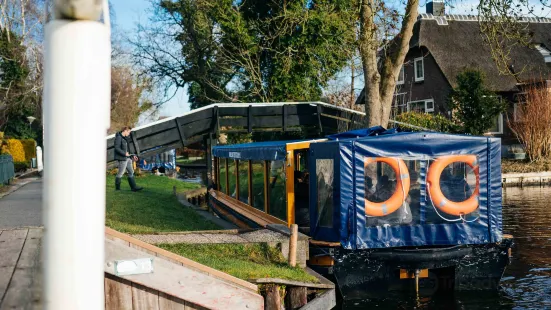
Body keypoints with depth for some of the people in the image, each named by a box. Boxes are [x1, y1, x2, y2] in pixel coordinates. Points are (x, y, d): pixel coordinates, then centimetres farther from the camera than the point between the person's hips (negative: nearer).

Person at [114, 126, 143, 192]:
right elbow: (116, 148, -20)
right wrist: (124, 153, -21)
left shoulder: (124, 138, 16)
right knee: (120, 173, -1)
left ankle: (133, 187, 6)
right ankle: (117, 188, 11)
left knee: (131, 172, 6)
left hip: (127, 158, 10)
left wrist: (132, 156, 15)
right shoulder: (118, 137, -12)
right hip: (121, 158, -10)